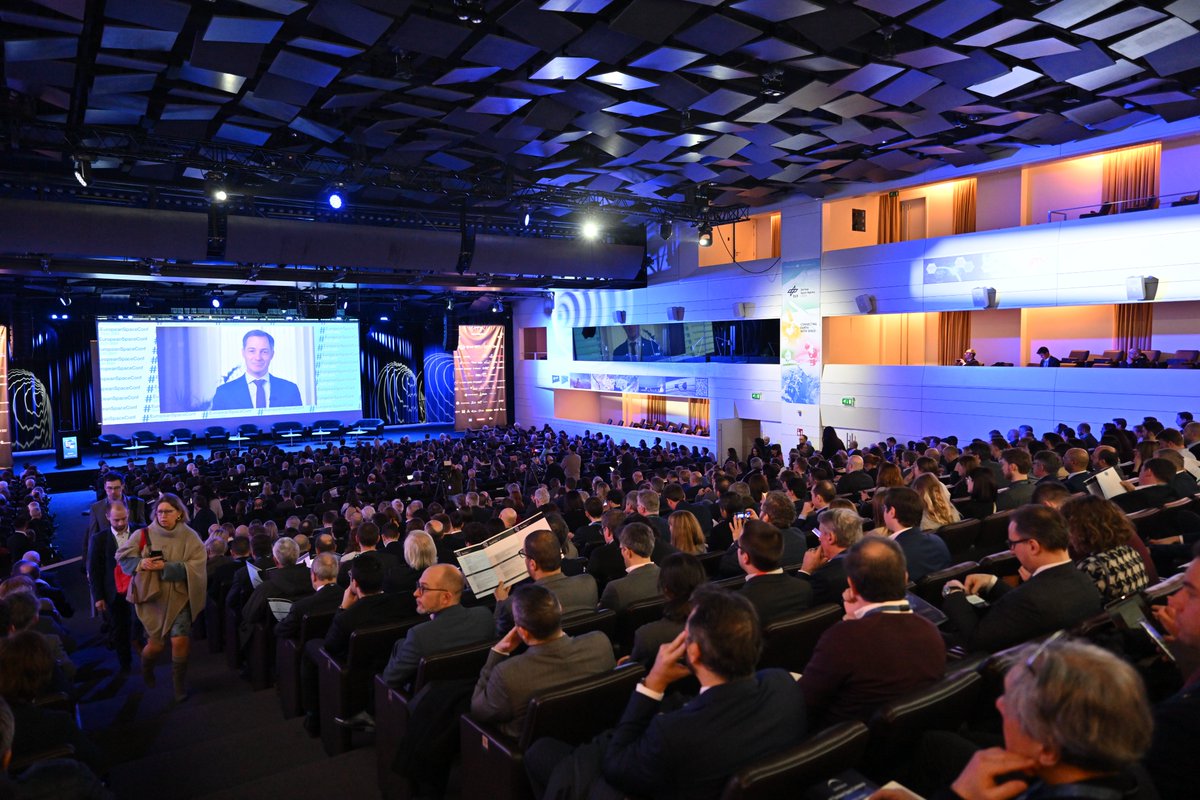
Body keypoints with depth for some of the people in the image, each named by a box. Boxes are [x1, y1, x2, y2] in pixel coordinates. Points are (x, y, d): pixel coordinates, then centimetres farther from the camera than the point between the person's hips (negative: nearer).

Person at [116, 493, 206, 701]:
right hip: (152, 595, 1)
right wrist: (140, 563, -17)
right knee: (156, 644, 7)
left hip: (179, 597, -1)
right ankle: (146, 667, 44)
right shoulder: (144, 535, -5)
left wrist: (167, 567, -21)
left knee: (180, 640, -11)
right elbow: (122, 557, 2)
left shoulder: (189, 537, -6)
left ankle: (179, 685, 13)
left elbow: (195, 566, -12)